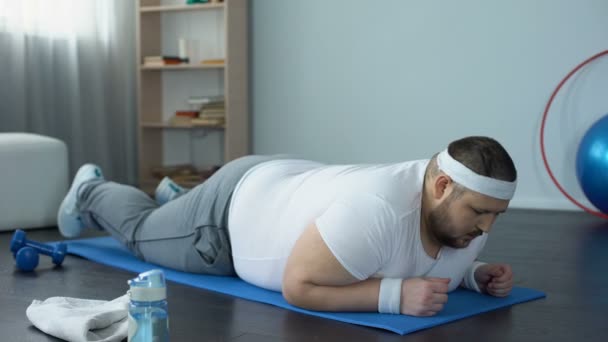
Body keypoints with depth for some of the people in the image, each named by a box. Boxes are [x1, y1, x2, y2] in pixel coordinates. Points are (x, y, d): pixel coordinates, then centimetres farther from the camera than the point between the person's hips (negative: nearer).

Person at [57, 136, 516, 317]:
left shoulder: (468, 214, -19)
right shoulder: (376, 211, -46)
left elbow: (448, 264, 2)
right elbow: (298, 286, -39)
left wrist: (476, 275, -19)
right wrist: (395, 293, -45)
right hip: (234, 209, -6)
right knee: (141, 231, 25)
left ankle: (176, 196, 65)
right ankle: (89, 192, 52)